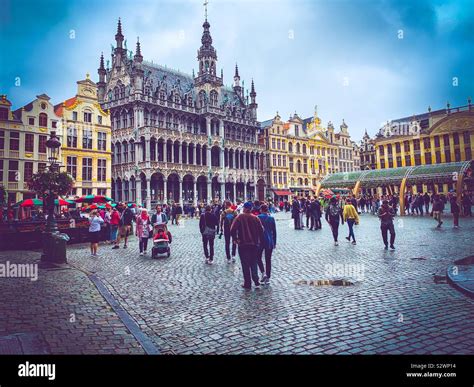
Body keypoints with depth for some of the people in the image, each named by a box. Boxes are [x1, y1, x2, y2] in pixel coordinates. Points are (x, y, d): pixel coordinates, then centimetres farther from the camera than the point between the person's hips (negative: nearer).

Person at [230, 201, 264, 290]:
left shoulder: (240, 217, -9)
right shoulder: (255, 218, 0)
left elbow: (233, 229, -17)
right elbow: (261, 230, 0)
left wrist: (235, 239, -4)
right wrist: (260, 241, 11)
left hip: (243, 244, -3)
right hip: (255, 244, 3)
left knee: (245, 265, 7)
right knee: (254, 264, 15)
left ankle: (247, 284, 11)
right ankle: (256, 282, 7)